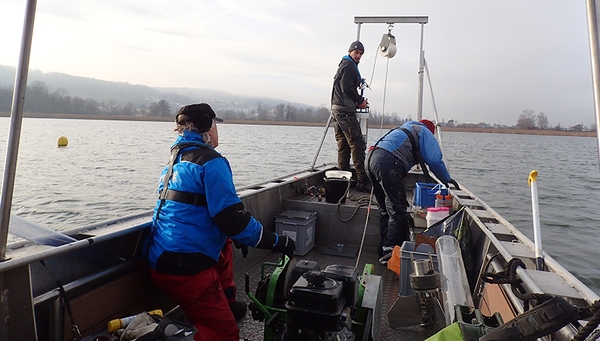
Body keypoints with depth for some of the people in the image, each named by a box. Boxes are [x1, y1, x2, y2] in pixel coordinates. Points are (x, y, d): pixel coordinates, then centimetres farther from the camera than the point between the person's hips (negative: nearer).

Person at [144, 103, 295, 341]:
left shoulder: (176, 160, 16)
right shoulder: (211, 162, -12)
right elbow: (232, 218, -19)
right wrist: (276, 241, -9)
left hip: (159, 259, 9)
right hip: (184, 268, -9)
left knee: (224, 242, 29)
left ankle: (226, 301, 31)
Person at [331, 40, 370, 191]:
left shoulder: (343, 65, 26)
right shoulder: (349, 65, -6)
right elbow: (346, 88, -18)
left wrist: (359, 100, 14)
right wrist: (360, 101, -8)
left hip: (337, 108, 11)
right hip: (345, 111, -11)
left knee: (343, 145, 10)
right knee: (357, 144, -11)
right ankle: (362, 180, -12)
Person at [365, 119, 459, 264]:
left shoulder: (404, 129, 40)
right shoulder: (425, 132, 17)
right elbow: (435, 161, 13)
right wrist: (447, 180, 27)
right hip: (388, 163, -9)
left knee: (385, 209, 16)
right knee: (397, 210, -6)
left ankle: (384, 249, 20)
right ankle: (389, 252, -9)